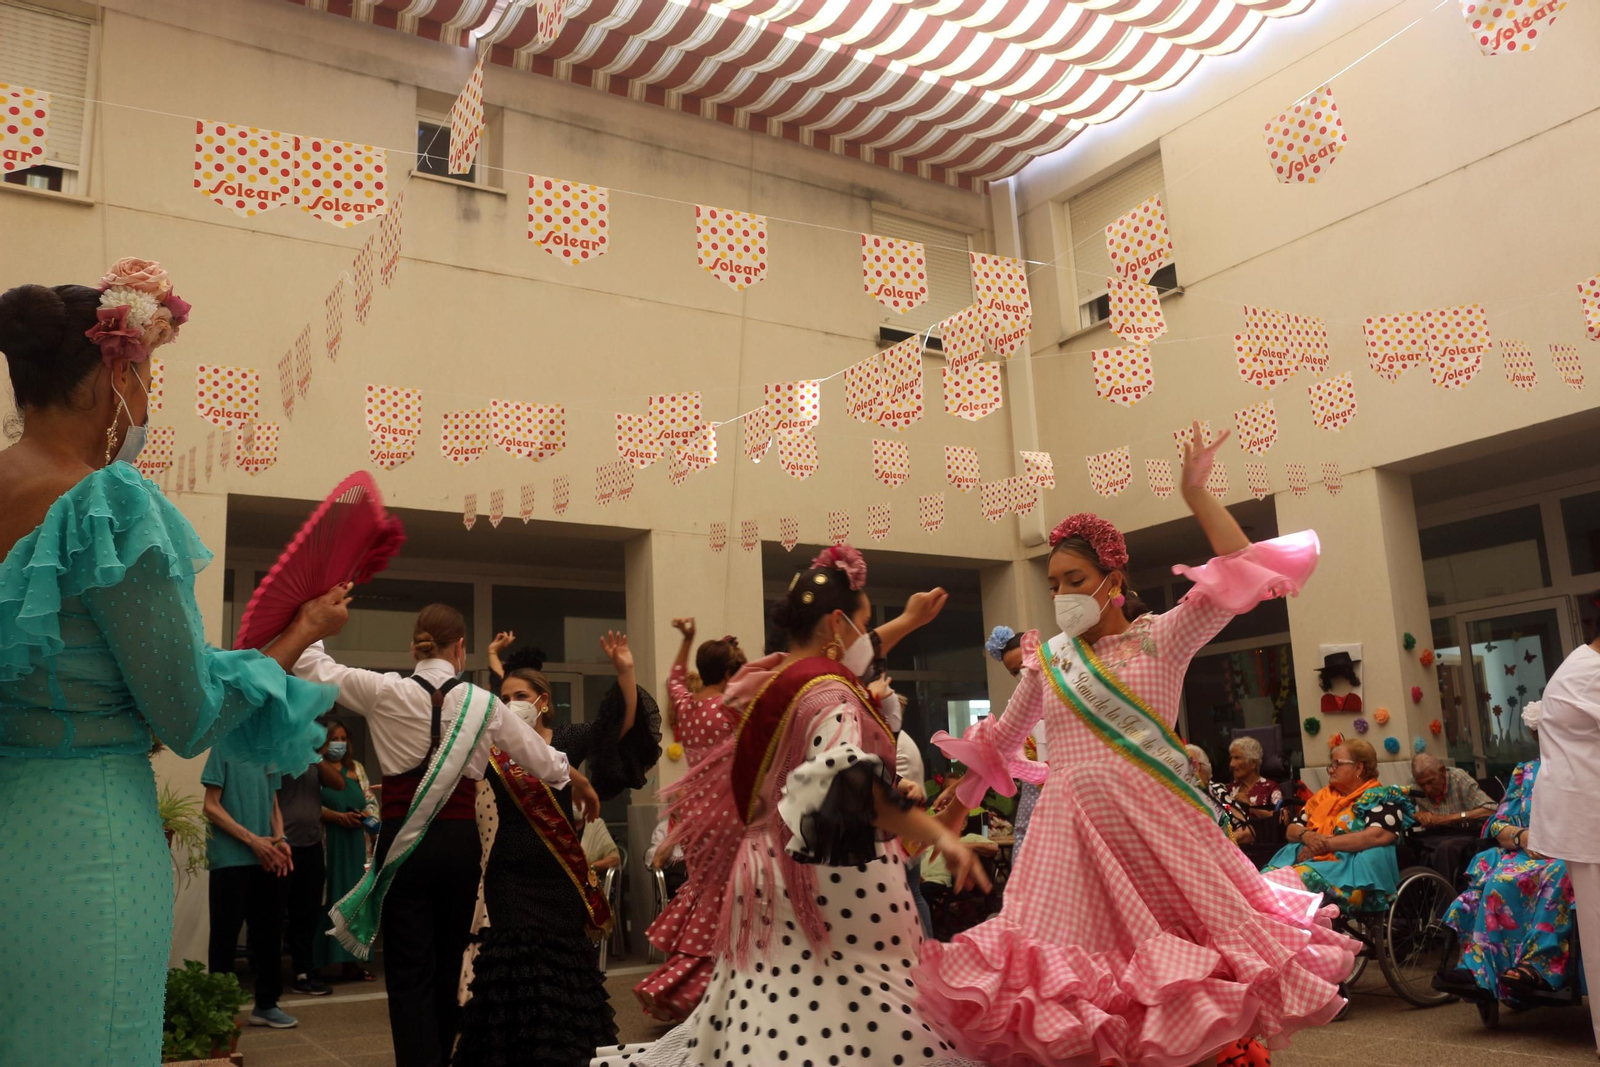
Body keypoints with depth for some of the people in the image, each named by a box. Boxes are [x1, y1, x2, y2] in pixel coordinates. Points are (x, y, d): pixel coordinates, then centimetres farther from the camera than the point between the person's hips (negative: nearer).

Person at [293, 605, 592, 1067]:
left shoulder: (384, 692, -3)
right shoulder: (484, 704, 1)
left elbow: (312, 666, 9)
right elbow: (543, 760, 12)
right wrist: (581, 785, 30)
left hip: (405, 843, -1)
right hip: (460, 844, 2)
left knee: (409, 972, 2)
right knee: (449, 964, 16)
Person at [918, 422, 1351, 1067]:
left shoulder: (1161, 638, 1)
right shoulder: (1048, 659, 11)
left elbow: (1242, 574, -9)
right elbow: (1000, 740, 23)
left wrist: (1197, 495, -12)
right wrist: (959, 802, 26)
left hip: (1152, 821, -2)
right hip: (1071, 825, 3)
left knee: (1171, 951, 2)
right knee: (1077, 963, 0)